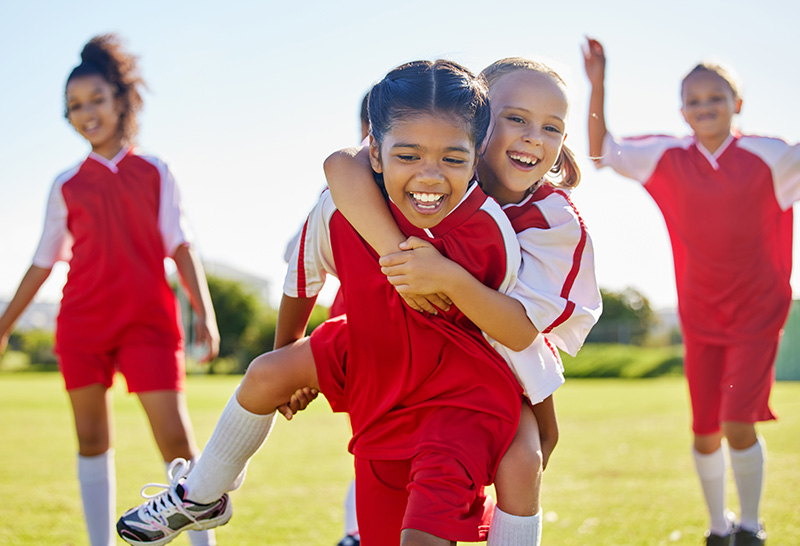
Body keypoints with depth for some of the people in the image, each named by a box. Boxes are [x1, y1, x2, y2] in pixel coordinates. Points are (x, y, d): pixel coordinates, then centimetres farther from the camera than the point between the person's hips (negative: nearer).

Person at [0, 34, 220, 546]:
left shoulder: (154, 172, 7)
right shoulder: (67, 186, 10)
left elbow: (181, 245, 3)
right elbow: (44, 261, 17)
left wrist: (204, 310, -9)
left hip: (148, 320, -2)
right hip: (83, 322, 2)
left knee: (176, 437, -9)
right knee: (92, 440, 5)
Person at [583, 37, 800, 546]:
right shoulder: (669, 159, -2)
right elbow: (602, 152, 3)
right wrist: (598, 86, -7)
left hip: (757, 313, -2)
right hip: (700, 316, 3)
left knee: (739, 425, -13)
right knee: (705, 432, 7)